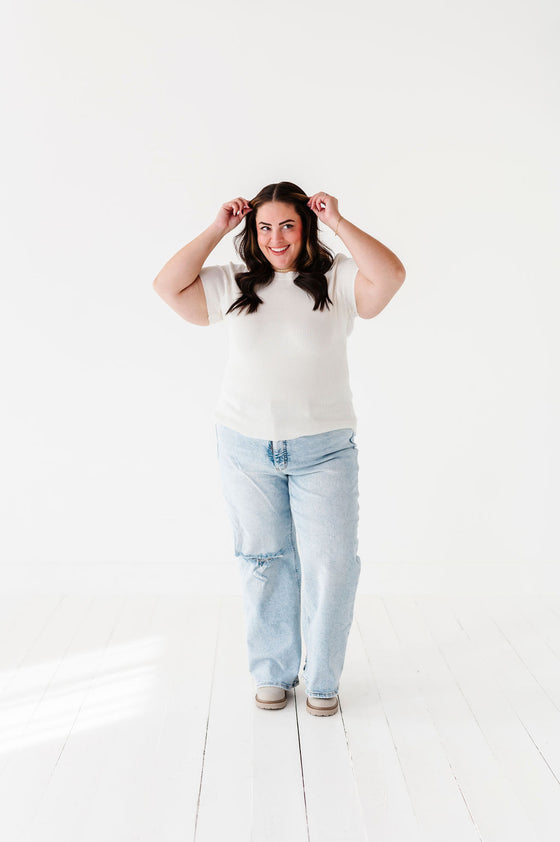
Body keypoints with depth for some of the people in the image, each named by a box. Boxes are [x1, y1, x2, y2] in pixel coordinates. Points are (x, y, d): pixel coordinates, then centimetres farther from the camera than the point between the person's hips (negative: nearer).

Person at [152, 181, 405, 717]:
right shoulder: (233, 284, 6)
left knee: (331, 564, -1)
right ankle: (272, 673, 27)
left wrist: (339, 224, -12)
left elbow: (390, 276, -18)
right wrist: (216, 230, -2)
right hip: (246, 447, 2)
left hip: (323, 450, -1)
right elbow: (169, 287, -1)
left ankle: (322, 680, 19)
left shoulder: (337, 280, -2)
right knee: (264, 562, 10)